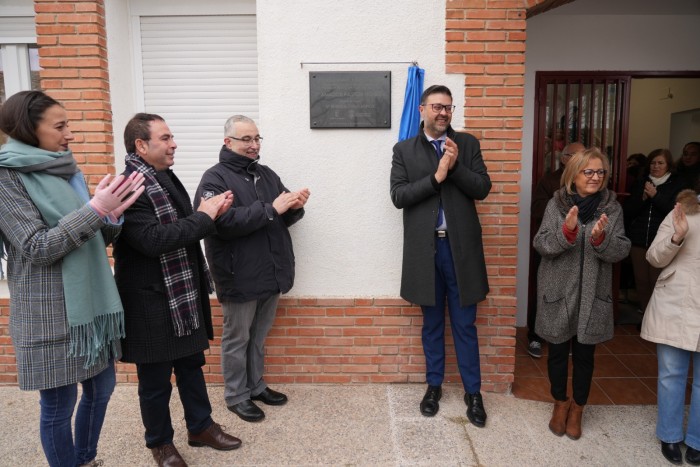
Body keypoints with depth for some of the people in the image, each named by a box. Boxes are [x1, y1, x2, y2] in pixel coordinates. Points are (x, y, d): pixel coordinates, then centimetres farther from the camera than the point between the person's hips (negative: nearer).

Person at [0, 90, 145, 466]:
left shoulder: (66, 171, 10)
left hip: (91, 302, 7)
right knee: (58, 406, 7)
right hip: (50, 313, -7)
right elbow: (37, 248, -18)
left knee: (101, 387, 18)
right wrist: (96, 208, -24)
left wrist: (113, 214, -9)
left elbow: (95, 237, 12)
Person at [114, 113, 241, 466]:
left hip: (185, 294, 9)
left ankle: (201, 427, 38)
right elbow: (153, 240, -29)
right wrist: (203, 217, -21)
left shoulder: (166, 178, 9)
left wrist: (210, 213, 0)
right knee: (155, 378, 10)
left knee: (191, 364, 20)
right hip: (151, 302, -8)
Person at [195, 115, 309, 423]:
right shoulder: (215, 178, -9)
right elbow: (223, 222, -24)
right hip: (240, 277, -6)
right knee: (237, 338, 9)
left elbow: (285, 218, 15)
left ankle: (255, 385, 35)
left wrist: (295, 207, -8)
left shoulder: (267, 174, 12)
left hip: (271, 273, 6)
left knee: (258, 336, 19)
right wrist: (270, 209, -25)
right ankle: (236, 395, 24)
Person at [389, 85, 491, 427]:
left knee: (465, 325, 9)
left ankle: (473, 392, 24)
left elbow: (483, 188, -2)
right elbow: (398, 196, -8)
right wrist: (436, 177, -17)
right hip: (425, 248, 0)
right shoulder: (404, 150, 3)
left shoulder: (467, 144, 6)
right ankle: (434, 385, 31)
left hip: (461, 247, 0)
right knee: (432, 324, 14)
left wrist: (455, 166, -16)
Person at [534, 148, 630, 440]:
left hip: (593, 295, 1)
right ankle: (560, 404, 35)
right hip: (558, 293, -1)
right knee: (558, 352, 12)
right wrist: (567, 230, -28)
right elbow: (541, 245, -11)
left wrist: (600, 238, -26)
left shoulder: (612, 208, 0)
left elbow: (621, 251, -6)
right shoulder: (557, 204, -4)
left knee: (584, 355, 11)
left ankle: (577, 410, 32)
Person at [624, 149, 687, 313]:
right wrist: (642, 198, -8)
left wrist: (655, 196, -14)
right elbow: (628, 211, 8)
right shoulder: (641, 183, 12)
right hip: (638, 240, 3)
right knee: (641, 281, 6)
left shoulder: (678, 184, 4)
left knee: (657, 282, -8)